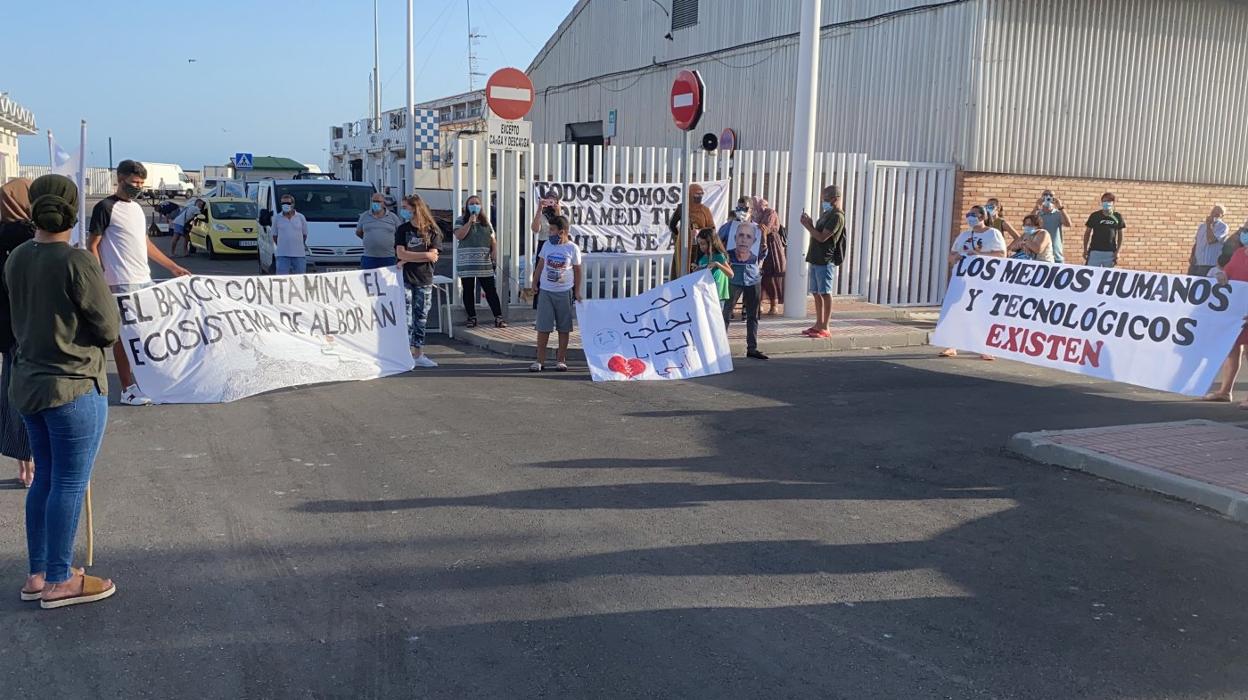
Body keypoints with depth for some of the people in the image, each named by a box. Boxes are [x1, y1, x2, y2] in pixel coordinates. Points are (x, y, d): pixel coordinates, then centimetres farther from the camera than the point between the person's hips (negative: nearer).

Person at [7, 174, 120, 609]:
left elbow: (23, 317, 11)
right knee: (70, 484, 3)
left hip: (29, 382, 8)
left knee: (45, 477, 17)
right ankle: (58, 582, 13)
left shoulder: (16, 259, 2)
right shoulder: (77, 263, -19)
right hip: (74, 386, -8)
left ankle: (37, 575, 26)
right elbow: (110, 330, -13)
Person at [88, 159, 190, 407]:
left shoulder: (138, 207, 17)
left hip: (145, 280, 8)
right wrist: (100, 280, -16)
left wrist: (173, 267, 22)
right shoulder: (106, 207, -6)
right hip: (121, 283, -8)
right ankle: (128, 389, 2)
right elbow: (93, 245, -7)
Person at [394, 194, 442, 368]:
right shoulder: (402, 229, 3)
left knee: (420, 317, 6)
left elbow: (433, 256, -10)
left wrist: (408, 259, -13)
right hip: (405, 278, -1)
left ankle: (418, 355, 13)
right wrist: (425, 255, -13)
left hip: (424, 280, 1)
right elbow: (400, 254, -10)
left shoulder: (432, 231, 1)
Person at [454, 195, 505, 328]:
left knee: (491, 290, -3)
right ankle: (472, 318, 14)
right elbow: (459, 236, -13)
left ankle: (498, 317, -4)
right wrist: (470, 221, -15)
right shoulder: (461, 220, 3)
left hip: (484, 262, 2)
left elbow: (492, 239, 14)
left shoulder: (485, 221, 13)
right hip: (467, 263, -2)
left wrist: (494, 251, -2)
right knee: (468, 291, 4)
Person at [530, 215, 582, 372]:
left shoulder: (573, 248, -3)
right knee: (543, 327, 0)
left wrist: (577, 292, 3)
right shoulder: (547, 245, 4)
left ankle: (561, 359, 15)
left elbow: (577, 270, 4)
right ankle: (540, 360, 6)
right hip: (546, 291, 2)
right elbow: (540, 265, 12)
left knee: (564, 328, 5)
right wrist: (534, 284, 11)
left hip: (565, 292, -2)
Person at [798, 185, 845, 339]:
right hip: (816, 259, 9)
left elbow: (822, 237, -19)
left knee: (825, 294, -6)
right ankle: (818, 325, 19)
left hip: (825, 261, -9)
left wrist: (808, 226, -9)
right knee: (816, 293, 12)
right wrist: (810, 224, 5)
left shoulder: (837, 216, -13)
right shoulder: (827, 214, 17)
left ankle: (825, 328, -4)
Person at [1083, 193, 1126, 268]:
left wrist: (1118, 251, 1)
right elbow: (1087, 232, 8)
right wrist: (1085, 250, 3)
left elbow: (1120, 235, 9)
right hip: (1095, 251, -1)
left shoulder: (1117, 217, 5)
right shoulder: (1094, 216, 3)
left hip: (1110, 253, 1)